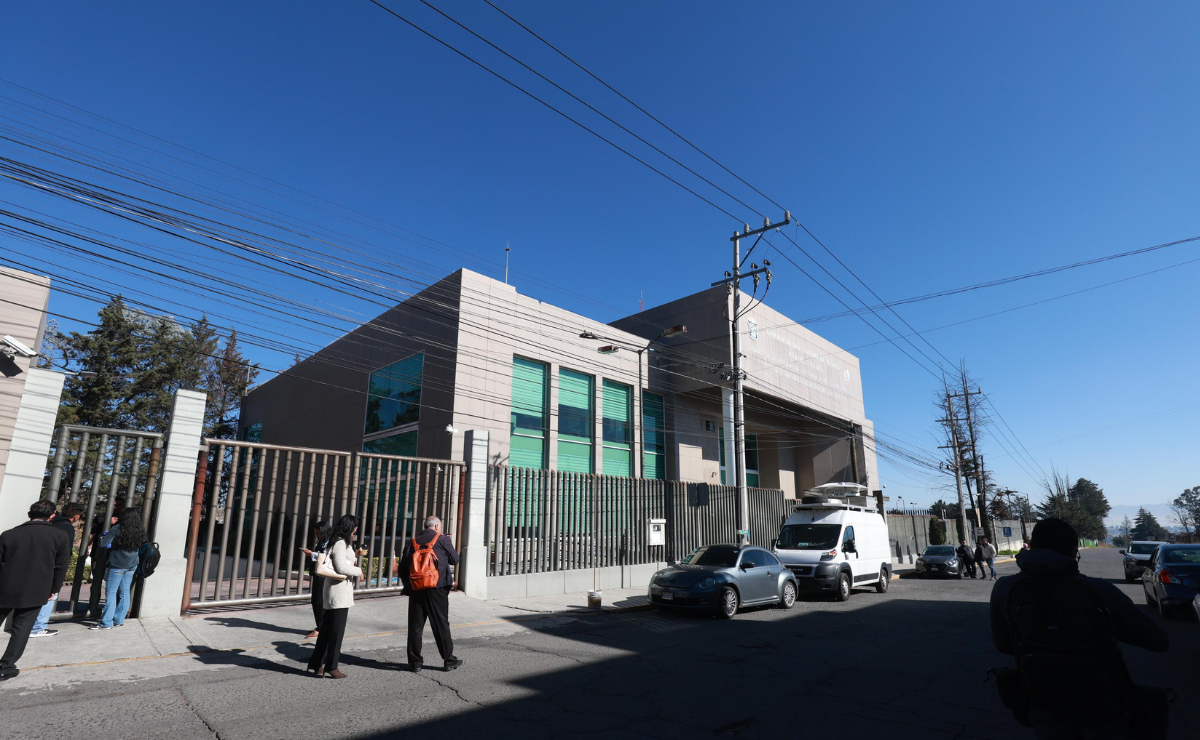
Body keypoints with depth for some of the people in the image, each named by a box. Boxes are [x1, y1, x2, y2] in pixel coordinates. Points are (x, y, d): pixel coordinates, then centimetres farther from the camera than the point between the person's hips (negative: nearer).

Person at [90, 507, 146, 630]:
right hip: (132, 566, 5)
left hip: (117, 566, -5)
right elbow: (142, 547, 7)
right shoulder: (140, 531, 0)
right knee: (124, 593, 12)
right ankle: (119, 620, 17)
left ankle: (106, 623, 4)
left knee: (111, 593, 2)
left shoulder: (117, 529, -15)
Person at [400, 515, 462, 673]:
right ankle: (449, 660, 13)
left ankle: (415, 662, 14)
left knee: (415, 626, 10)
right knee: (441, 625, 6)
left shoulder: (412, 542, 7)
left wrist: (408, 586, 18)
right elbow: (455, 560, 6)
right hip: (437, 590, -3)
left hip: (415, 590, 3)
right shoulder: (443, 540, -3)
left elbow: (403, 568, 8)